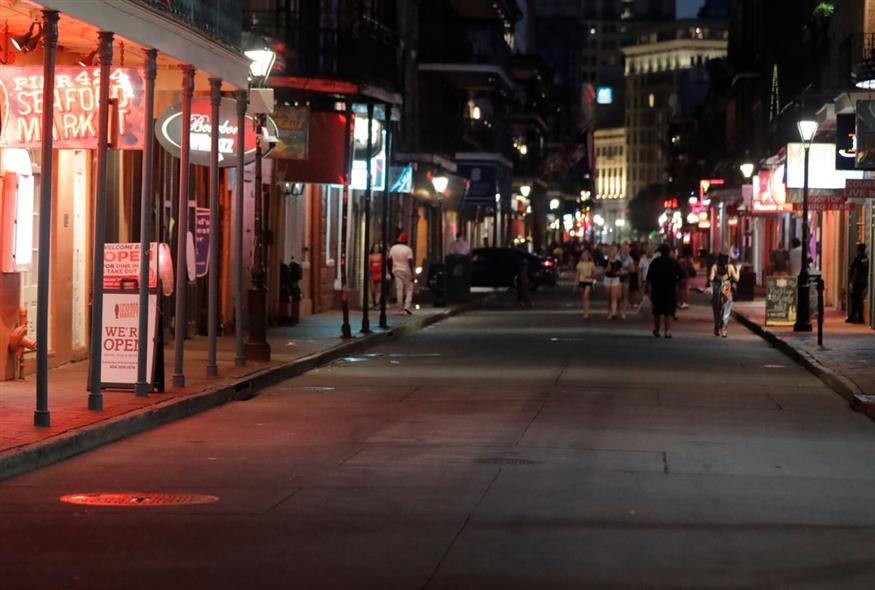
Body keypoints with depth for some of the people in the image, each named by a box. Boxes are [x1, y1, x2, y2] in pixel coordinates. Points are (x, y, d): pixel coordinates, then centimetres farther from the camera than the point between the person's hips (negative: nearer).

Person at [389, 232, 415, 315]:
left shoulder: (393, 248, 3)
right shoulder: (408, 249, -10)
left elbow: (389, 260, 5)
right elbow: (410, 262, -14)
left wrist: (391, 272, 14)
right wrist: (412, 274, -11)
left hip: (396, 271, 4)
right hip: (406, 271, -3)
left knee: (399, 290, 4)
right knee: (409, 289, 5)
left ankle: (400, 309, 3)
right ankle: (407, 307, -9)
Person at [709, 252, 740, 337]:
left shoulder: (715, 267, -5)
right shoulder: (730, 267, -7)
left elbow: (711, 279, -11)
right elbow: (736, 279, -3)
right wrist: (737, 270, 12)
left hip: (716, 291, 2)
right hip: (727, 292, -2)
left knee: (717, 311, 16)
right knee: (726, 312, 5)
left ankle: (717, 329, 23)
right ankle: (723, 330, -4)